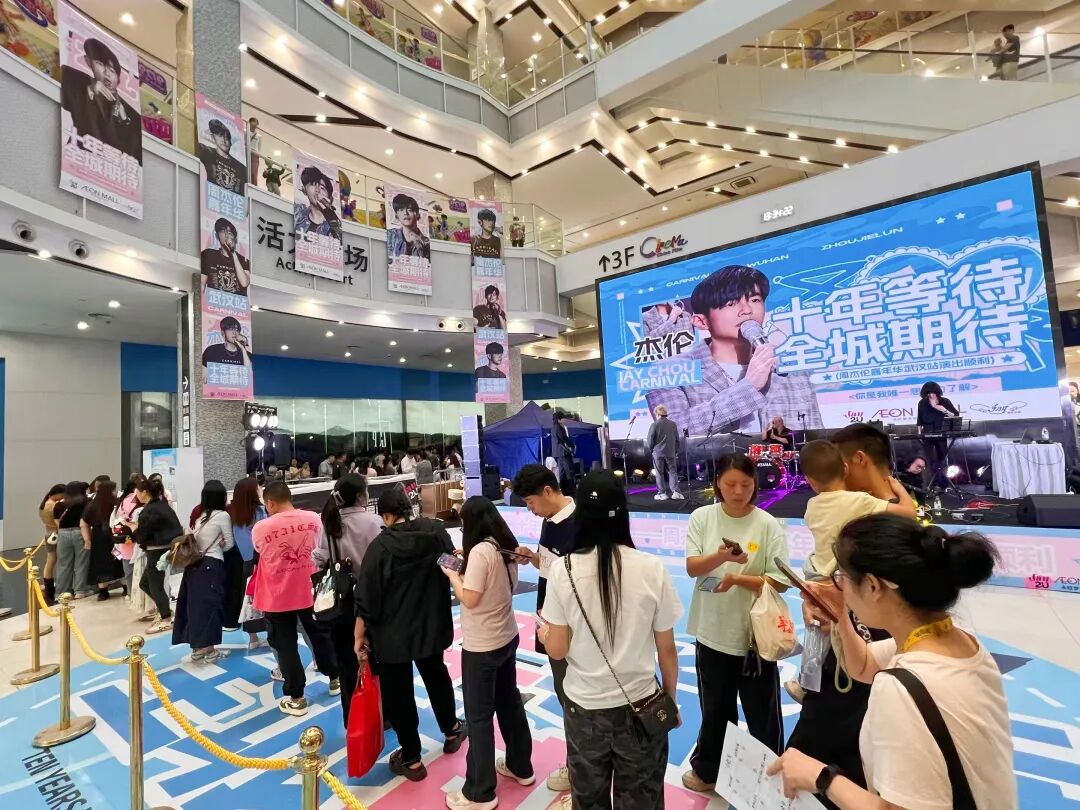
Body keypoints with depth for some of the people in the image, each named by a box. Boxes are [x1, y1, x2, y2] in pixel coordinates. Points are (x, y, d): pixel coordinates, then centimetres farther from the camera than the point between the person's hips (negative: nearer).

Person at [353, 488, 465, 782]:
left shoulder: (380, 546, -19)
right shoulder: (437, 531, -9)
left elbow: (366, 597, -15)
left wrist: (359, 637, -4)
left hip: (392, 632, -4)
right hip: (432, 624, 4)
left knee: (398, 693, 14)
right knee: (436, 675, 27)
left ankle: (411, 759, 26)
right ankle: (451, 731, 44)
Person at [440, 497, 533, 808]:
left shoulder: (480, 551, -24)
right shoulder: (506, 547, 0)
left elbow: (470, 599, -22)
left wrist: (452, 575, -8)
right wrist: (467, 569, 7)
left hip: (481, 646, -8)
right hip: (507, 638, 8)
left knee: (479, 716, 8)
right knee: (509, 703, 23)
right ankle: (520, 767, 40)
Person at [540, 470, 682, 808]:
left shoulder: (563, 570, -16)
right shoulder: (652, 568, -15)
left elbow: (556, 650, -10)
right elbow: (667, 649, -6)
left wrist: (543, 632, 12)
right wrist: (670, 700, 11)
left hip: (583, 708, 0)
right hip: (641, 706, 0)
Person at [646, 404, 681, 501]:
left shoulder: (654, 425, -9)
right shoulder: (673, 424, 3)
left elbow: (650, 440, -8)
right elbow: (677, 440, 9)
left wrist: (651, 449, 10)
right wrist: (676, 451, 18)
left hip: (658, 453, -3)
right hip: (671, 453, 3)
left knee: (660, 474, 6)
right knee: (672, 472, 8)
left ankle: (662, 493, 8)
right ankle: (675, 491, -2)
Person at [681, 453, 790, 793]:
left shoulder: (767, 525, -9)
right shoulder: (702, 517, -6)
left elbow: (780, 582, -8)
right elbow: (692, 567, -12)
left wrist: (738, 578, -22)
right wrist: (721, 556, -31)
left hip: (756, 633, -1)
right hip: (712, 631, 1)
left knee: (762, 712, 16)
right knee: (714, 709, 20)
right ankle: (708, 770, 43)